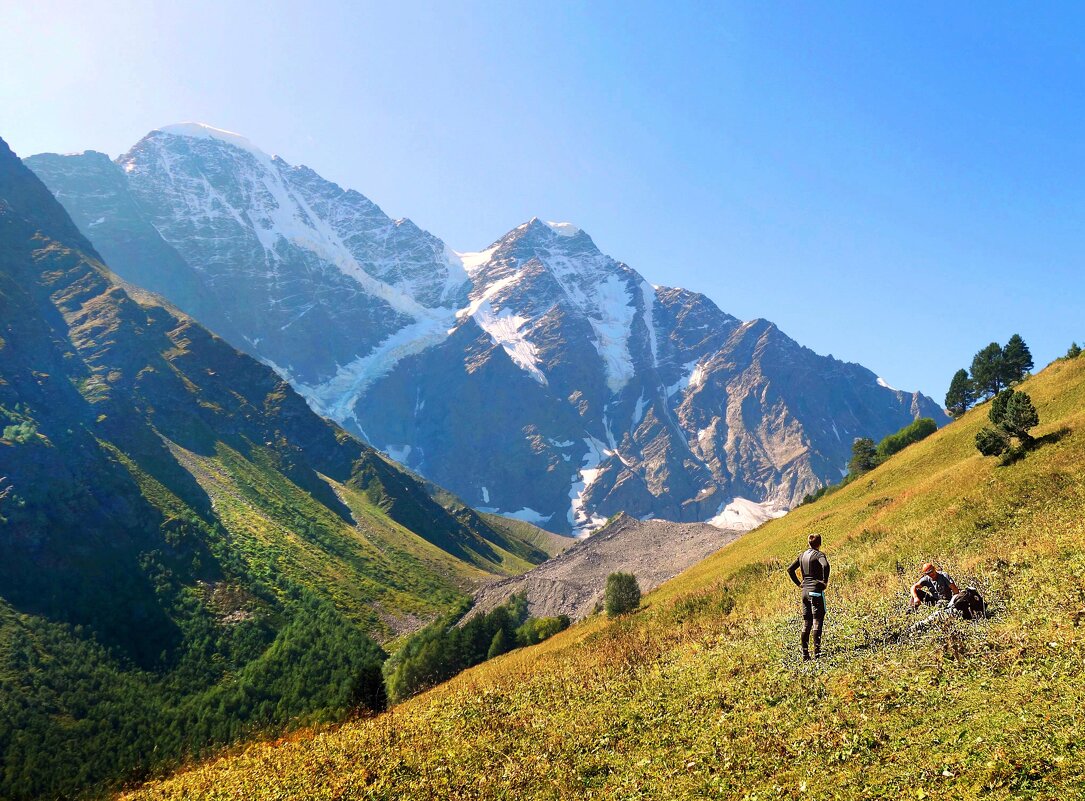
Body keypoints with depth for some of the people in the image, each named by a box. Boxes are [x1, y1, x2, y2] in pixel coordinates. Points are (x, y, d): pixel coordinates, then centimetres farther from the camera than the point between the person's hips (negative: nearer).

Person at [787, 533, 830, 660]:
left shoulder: (802, 555, 12)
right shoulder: (818, 555, -8)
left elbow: (790, 570, 13)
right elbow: (825, 565, -29)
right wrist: (825, 581, -17)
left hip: (805, 591, 6)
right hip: (816, 591, -6)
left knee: (806, 623, 10)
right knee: (817, 622, -4)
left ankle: (805, 655, 11)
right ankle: (817, 653, -8)